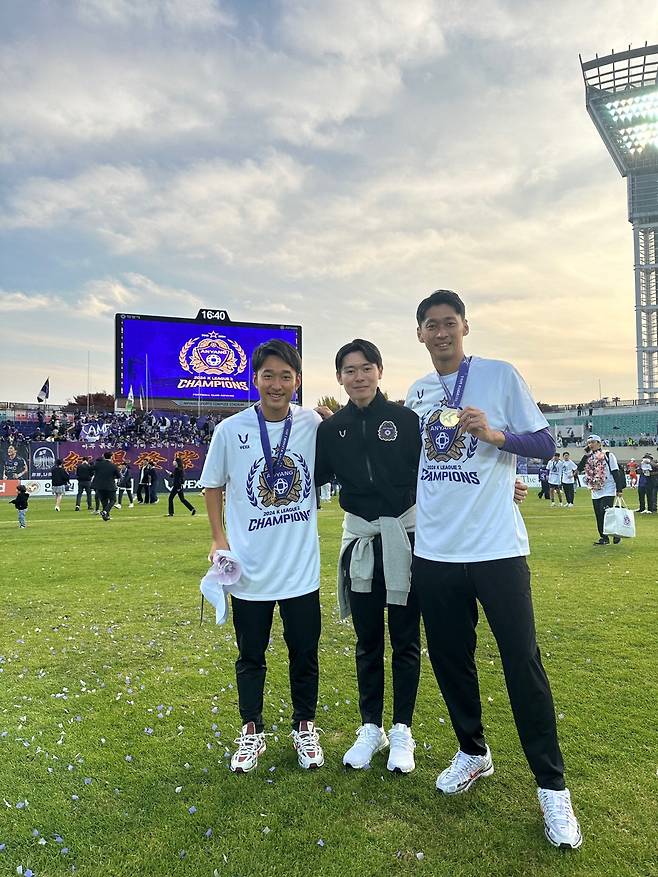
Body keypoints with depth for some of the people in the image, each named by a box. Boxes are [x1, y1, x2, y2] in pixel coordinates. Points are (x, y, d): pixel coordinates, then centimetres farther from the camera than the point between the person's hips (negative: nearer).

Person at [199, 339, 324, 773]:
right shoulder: (230, 430, -8)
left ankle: (305, 728, 37)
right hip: (249, 569, -1)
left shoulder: (314, 425, -5)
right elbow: (213, 486, 5)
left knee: (305, 653, 15)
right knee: (251, 657, 16)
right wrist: (219, 538, -4)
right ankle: (252, 731, 37)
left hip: (301, 568, 1)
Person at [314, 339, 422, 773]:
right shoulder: (332, 428, 3)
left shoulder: (405, 419, -5)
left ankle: (402, 731, 25)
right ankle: (371, 728, 29)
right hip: (360, 540, 2)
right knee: (367, 641, 13)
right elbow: (314, 476, 5)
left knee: (404, 640, 9)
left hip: (404, 536, -2)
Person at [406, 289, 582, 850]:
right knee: (449, 659, 14)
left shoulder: (500, 376, -3)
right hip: (434, 552, 5)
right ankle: (474, 753, 36)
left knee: (522, 664, 1)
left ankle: (552, 786, 18)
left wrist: (496, 434, -19)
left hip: (497, 548, -4)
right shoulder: (416, 394, 11)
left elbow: (546, 443, -4)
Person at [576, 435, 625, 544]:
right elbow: (580, 468, -2)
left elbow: (616, 473, -6)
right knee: (599, 516, 6)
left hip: (608, 491, -6)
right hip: (595, 492, 6)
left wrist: (619, 489, -10)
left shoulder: (608, 455, -4)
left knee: (605, 513, -15)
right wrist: (586, 454, -5)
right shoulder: (588, 457, 11)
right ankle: (604, 537, 15)